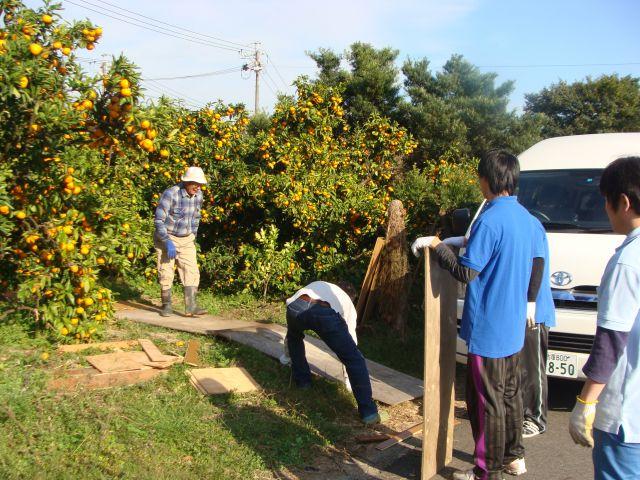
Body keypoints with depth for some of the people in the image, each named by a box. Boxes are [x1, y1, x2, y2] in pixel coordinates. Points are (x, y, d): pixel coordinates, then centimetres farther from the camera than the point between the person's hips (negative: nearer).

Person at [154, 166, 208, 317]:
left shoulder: (198, 195, -3)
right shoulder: (170, 194, -21)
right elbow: (159, 220, -19)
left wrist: (193, 238, 13)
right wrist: (168, 242, -23)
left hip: (186, 240, 5)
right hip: (166, 238, -4)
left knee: (191, 271, -7)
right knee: (166, 274, 0)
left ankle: (191, 306, -9)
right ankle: (166, 305, 15)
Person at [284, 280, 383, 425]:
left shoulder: (317, 285, 47)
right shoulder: (348, 303, 39)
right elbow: (351, 341, 42)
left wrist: (288, 352, 69)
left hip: (295, 307, 3)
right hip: (325, 313, -3)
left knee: (294, 337, 39)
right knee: (355, 360, 11)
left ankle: (302, 381, 40)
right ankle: (368, 412, 7)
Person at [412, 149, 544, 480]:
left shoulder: (490, 220, -21)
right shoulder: (524, 217, 6)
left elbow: (466, 272, -21)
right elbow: (536, 263, 16)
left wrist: (437, 245, -8)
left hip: (488, 330, -9)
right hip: (514, 327, 9)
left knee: (486, 402, 3)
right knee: (510, 394, 21)